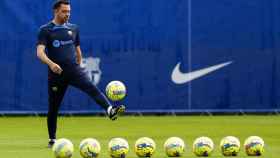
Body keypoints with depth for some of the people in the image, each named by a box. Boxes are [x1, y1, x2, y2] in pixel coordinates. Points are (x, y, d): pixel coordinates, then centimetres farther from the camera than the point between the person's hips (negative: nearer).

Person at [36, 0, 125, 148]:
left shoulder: (73, 28, 12)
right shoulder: (45, 30, -2)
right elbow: (40, 52, -14)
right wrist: (50, 63, -31)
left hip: (74, 69, 2)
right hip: (56, 73, -2)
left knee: (91, 88, -25)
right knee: (53, 107, 5)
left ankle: (110, 110, -45)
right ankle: (52, 139, 20)